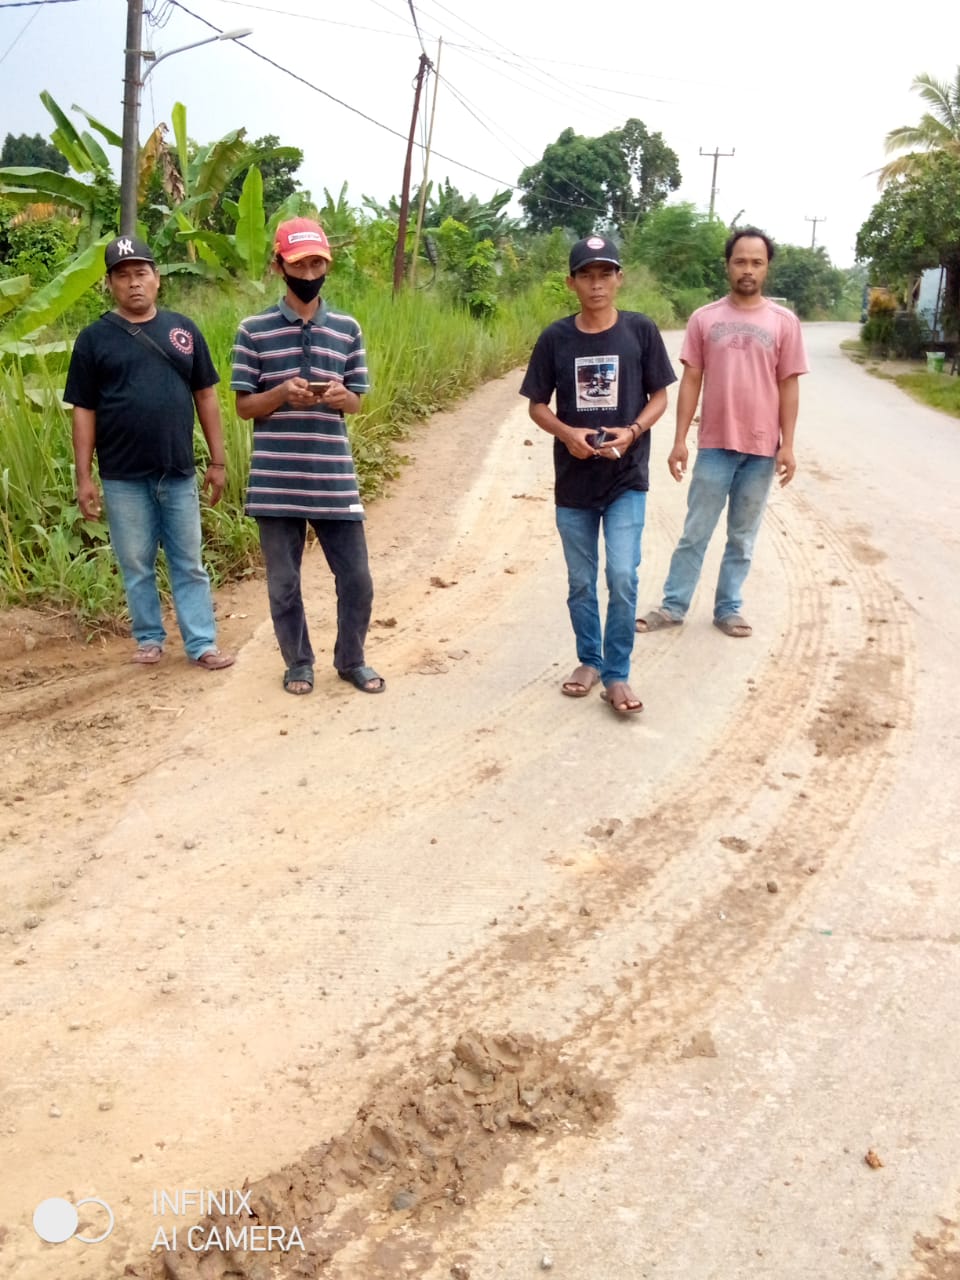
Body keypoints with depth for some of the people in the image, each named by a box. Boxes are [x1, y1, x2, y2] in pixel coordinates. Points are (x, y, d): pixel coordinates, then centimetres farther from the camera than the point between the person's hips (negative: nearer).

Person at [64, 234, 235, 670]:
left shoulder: (182, 330, 5)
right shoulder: (94, 338, -1)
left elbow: (205, 396, 8)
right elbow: (83, 411, 0)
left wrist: (217, 461, 5)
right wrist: (84, 477, -5)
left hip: (179, 473, 1)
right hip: (124, 478, -1)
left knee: (189, 564, 7)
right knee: (136, 566, 9)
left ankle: (202, 643, 12)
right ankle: (149, 638, 24)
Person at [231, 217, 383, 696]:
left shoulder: (347, 328, 7)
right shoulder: (254, 330, 1)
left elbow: (357, 401, 11)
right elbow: (244, 405, 2)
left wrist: (339, 396, -12)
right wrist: (283, 393, -17)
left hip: (334, 478, 2)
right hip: (276, 482, -1)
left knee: (356, 578, 5)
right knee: (284, 582, 9)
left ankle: (351, 660, 26)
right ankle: (298, 662, 28)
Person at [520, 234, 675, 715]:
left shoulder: (641, 331, -4)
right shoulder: (555, 338, -2)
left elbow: (659, 396, 3)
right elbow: (537, 405, 5)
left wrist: (633, 431, -16)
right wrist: (566, 433, -15)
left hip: (626, 479, -2)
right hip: (574, 480, 2)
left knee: (622, 577, -10)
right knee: (580, 582, 12)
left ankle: (617, 675, 6)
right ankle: (589, 661, 31)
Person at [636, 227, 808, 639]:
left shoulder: (784, 322, 1)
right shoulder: (704, 319, 1)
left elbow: (788, 386, 2)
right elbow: (691, 381, 2)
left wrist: (787, 446, -3)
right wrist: (679, 441, -3)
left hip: (761, 448, 0)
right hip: (714, 445, 0)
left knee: (743, 536, 10)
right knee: (695, 533, 6)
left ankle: (728, 608, 21)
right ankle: (673, 605, 16)